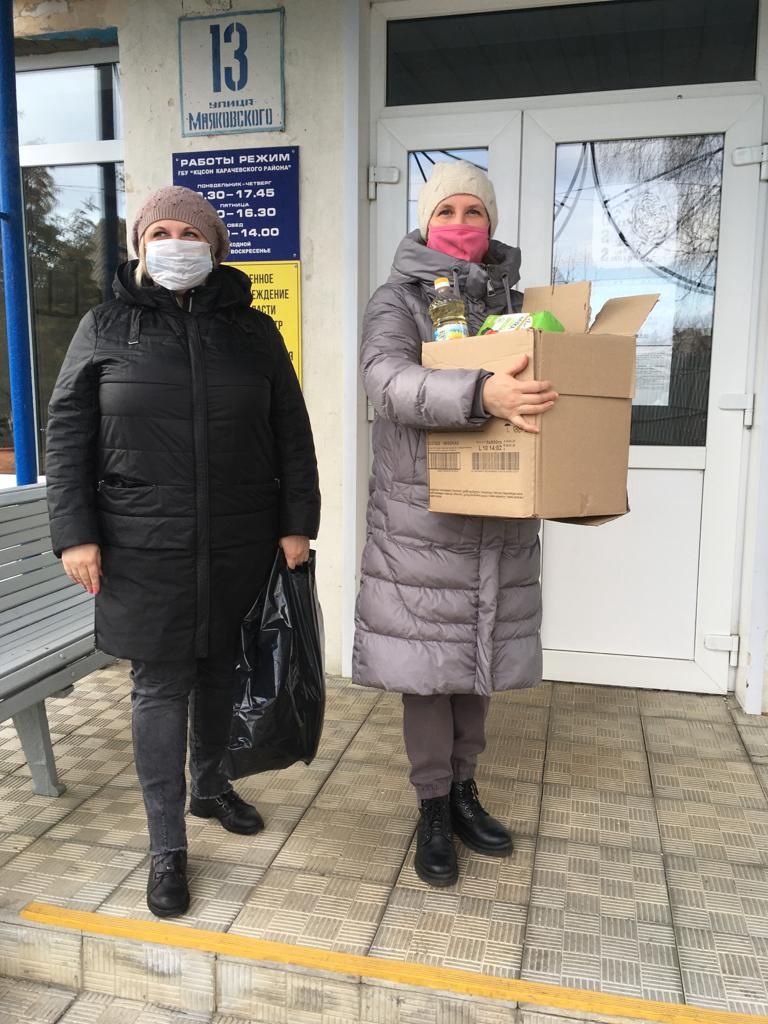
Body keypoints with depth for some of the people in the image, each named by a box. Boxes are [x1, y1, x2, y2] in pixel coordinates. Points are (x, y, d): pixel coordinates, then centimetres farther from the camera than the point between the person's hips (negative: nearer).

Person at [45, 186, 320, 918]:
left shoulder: (252, 330, 5)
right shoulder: (105, 328, 2)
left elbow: (292, 437, 6)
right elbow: (66, 437, 2)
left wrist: (296, 523, 0)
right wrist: (74, 533, -6)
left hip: (240, 542, 2)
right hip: (146, 547, -1)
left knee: (220, 669, 15)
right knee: (159, 685, 3)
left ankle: (210, 786, 39)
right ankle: (167, 847, 16)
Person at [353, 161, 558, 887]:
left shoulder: (511, 300, 13)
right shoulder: (398, 300, -2)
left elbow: (543, 385, 18)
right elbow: (386, 378, -23)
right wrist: (480, 395, -39)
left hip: (499, 518, 5)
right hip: (423, 519, -4)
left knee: (479, 657, 13)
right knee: (428, 665, 2)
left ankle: (463, 789, 32)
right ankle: (432, 809, 20)